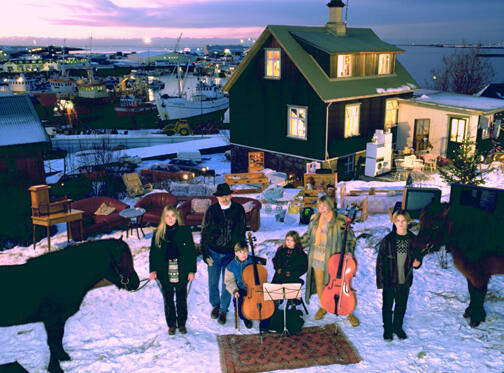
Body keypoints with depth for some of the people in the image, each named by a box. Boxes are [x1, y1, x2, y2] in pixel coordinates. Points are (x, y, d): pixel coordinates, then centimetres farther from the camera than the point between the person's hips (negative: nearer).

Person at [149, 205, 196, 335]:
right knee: (168, 300, 11)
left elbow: (192, 252, 0)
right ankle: (171, 325, 28)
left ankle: (182, 324, 29)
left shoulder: (185, 231, -3)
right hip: (164, 273, 1)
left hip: (182, 272, -1)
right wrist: (153, 270, -7)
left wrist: (192, 270, -3)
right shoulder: (158, 233, 0)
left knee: (182, 299, 12)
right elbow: (153, 253, 4)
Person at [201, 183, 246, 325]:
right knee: (213, 282, 12)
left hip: (231, 253, 0)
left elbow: (242, 232, 5)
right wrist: (205, 253, -3)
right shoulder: (211, 210, -7)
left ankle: (223, 310, 24)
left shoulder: (238, 209, -5)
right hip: (214, 252, 0)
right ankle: (215, 305, 37)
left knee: (227, 284, 5)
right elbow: (204, 233, -1)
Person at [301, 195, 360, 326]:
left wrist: (348, 253, -13)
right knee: (320, 284, 16)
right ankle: (323, 307, 38)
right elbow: (308, 236, 15)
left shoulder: (340, 221, -11)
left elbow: (351, 239, -3)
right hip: (317, 258, 4)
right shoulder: (315, 219, 3)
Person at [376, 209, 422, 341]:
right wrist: (381, 279, -10)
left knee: (401, 306, 17)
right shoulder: (388, 240, -10)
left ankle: (397, 327, 39)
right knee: (387, 306, 10)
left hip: (405, 281, 3)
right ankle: (387, 329, 30)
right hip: (390, 281, -2)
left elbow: (418, 255, 13)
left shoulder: (413, 239, -2)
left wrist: (417, 262, -11)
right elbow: (380, 261, -7)